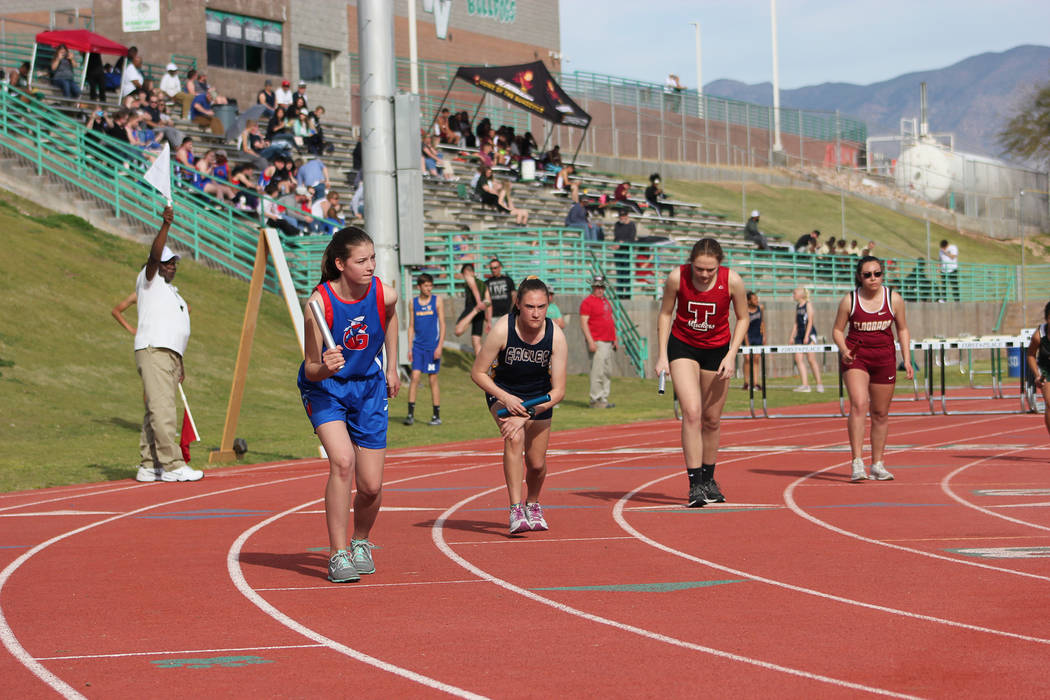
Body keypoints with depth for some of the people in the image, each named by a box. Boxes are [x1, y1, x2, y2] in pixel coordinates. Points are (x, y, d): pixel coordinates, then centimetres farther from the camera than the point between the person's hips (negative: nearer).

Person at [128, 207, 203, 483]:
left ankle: (148, 466, 4)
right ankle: (172, 465, -21)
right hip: (153, 350, -9)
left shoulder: (171, 291, 28)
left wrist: (180, 364, 25)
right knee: (162, 409, -15)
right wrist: (165, 226, -25)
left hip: (169, 354, 9)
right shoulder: (149, 281, 6)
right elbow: (154, 256, -13)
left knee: (158, 411, 4)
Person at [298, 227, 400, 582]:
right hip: (325, 386, -3)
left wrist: (391, 367, 17)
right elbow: (311, 370, -21)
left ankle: (361, 542, 33)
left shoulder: (384, 293, -16)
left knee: (371, 485, 1)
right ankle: (338, 554, -17)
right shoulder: (320, 302, -25)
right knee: (342, 461, -27)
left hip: (369, 386, 3)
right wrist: (325, 368, -43)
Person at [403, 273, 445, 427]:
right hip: (418, 345, 2)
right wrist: (409, 348, 6)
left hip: (433, 346, -2)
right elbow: (411, 326, 12)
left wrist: (440, 346, -9)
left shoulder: (437, 300, 0)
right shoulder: (413, 302, 8)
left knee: (433, 379, 1)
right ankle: (411, 414, -5)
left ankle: (437, 416, 8)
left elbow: (442, 324, -1)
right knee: (415, 377, -6)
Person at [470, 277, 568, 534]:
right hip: (503, 392, -2)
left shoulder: (556, 336, -24)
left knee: (537, 463, 5)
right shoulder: (502, 329, -28)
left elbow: (558, 391, -22)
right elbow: (478, 372, -17)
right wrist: (506, 399, -30)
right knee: (514, 437, -31)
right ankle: (516, 511, -31)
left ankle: (532, 504, 39)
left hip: (539, 396, 2)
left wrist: (526, 415, -32)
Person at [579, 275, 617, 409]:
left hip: (608, 342, 9)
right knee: (598, 371, -11)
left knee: (608, 372, 10)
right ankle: (595, 400, -9)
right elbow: (583, 322, -13)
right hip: (597, 342, -9)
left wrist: (615, 339, 19)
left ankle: (604, 399, 15)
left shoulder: (606, 301, 20)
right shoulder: (587, 302, -6)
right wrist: (590, 341, -20)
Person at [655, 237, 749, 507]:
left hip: (717, 349, 1)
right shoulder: (677, 277, -19)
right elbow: (666, 313, -3)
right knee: (691, 413, -17)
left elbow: (742, 318, -2)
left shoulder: (732, 281, -18)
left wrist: (731, 355, -11)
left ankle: (708, 480, 27)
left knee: (712, 420, 8)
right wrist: (662, 355, -7)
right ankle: (695, 484, -17)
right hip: (683, 346, -1)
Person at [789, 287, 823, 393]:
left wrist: (806, 336, -18)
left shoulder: (808, 304, -5)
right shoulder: (797, 306, 16)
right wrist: (792, 336, 12)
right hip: (800, 334, 8)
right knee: (798, 359, -3)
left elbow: (810, 321, -12)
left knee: (811, 359, -8)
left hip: (809, 333, -8)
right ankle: (805, 385, -3)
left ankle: (819, 384, 0)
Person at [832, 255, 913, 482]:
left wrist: (907, 359, 2)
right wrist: (843, 349, -16)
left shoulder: (894, 299, 1)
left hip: (884, 357, 3)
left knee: (880, 413, 9)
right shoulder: (849, 300, -4)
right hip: (856, 356, -3)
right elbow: (838, 330, 4)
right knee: (859, 405, -21)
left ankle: (877, 465, 21)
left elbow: (902, 330, 11)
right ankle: (857, 463, -24)